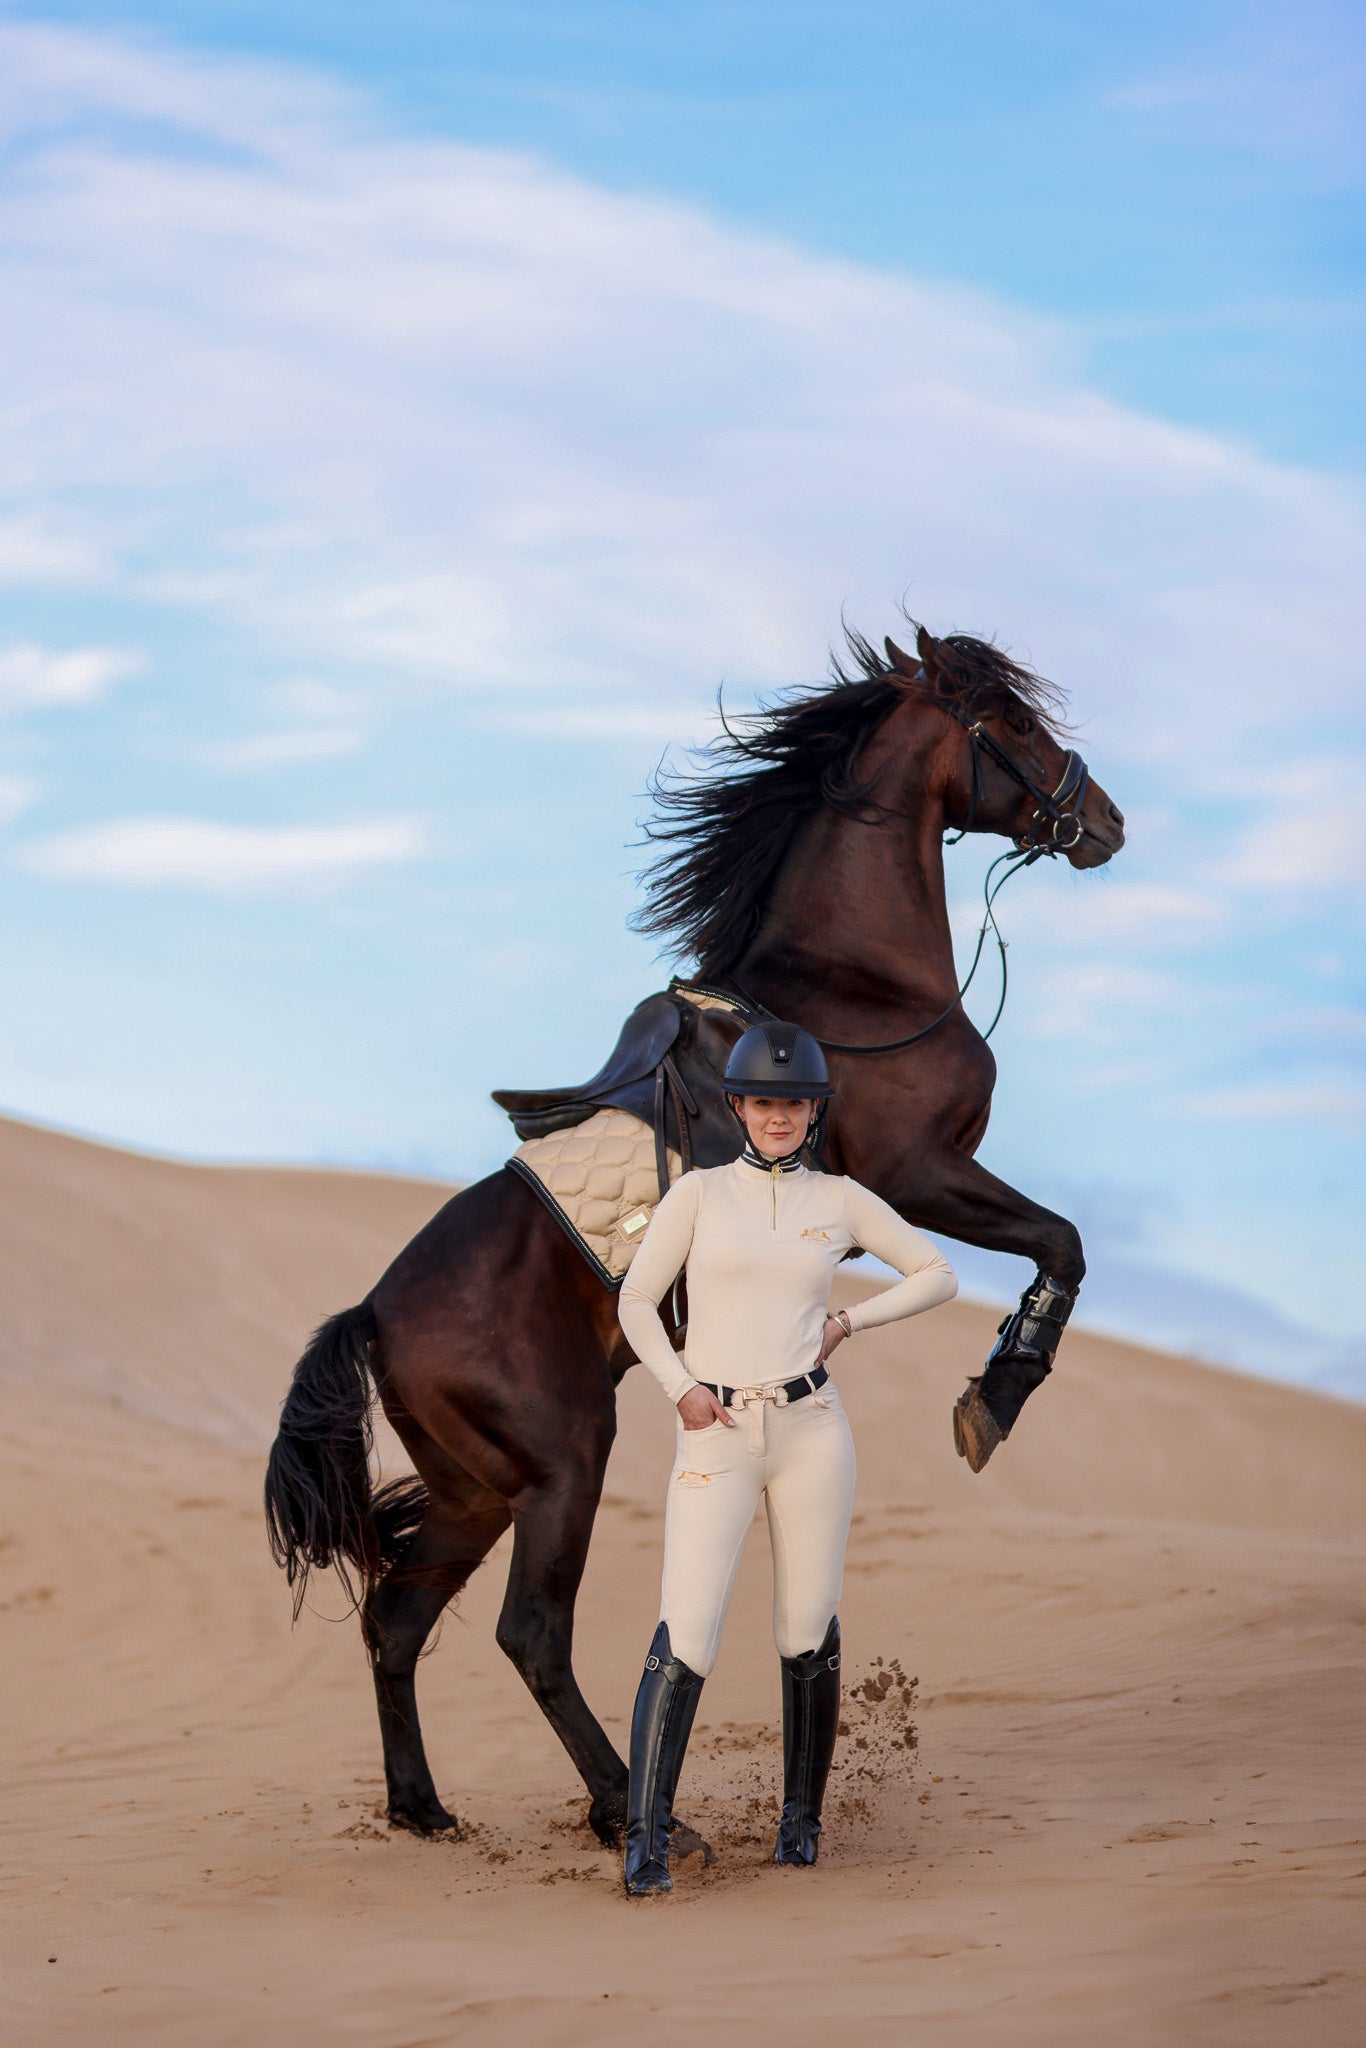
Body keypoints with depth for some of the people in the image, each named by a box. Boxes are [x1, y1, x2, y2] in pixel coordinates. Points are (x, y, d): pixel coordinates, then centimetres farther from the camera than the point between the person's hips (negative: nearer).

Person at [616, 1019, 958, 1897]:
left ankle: (802, 1817, 19)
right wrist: (679, 1386, -6)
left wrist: (847, 1322, 4)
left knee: (809, 1633, 4)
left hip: (811, 1429, 2)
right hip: (717, 1437, -2)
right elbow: (638, 1300, 8)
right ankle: (647, 1836, -11)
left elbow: (938, 1273, 14)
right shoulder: (700, 1193, 4)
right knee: (686, 1633, -12)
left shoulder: (841, 1201, 7)